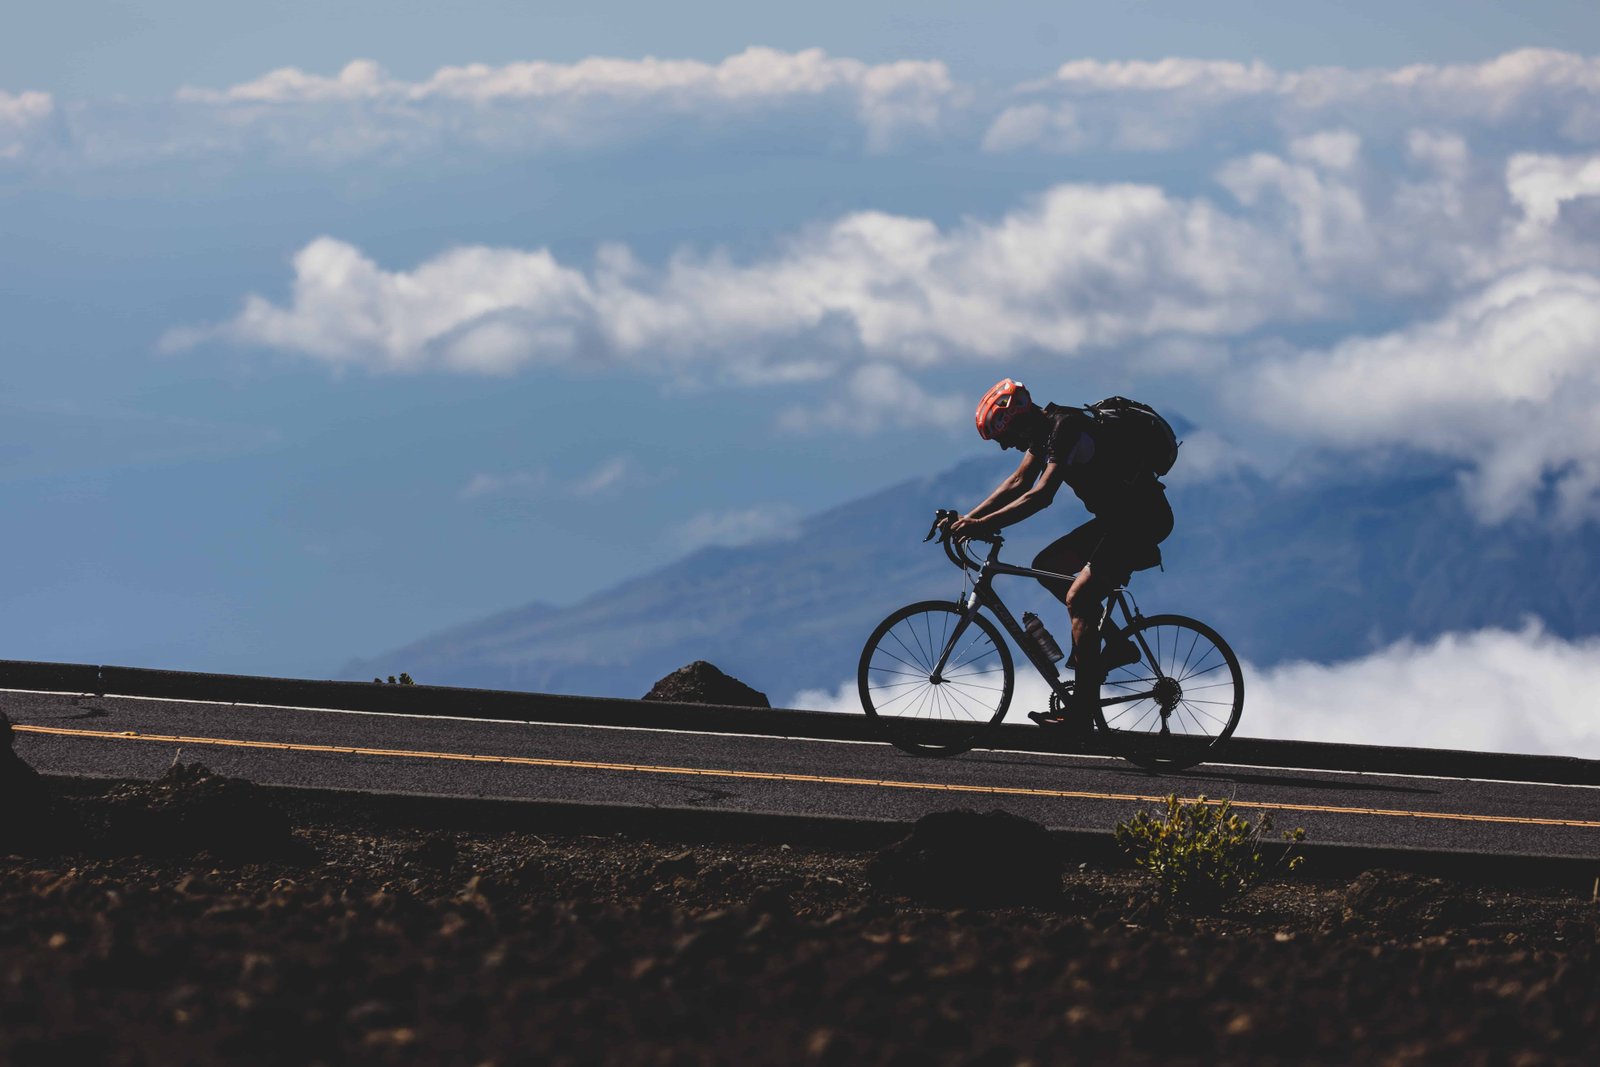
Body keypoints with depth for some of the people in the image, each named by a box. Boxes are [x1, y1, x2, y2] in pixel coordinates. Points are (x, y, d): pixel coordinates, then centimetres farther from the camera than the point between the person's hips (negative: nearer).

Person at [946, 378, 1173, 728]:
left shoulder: (1068, 430, -22)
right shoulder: (1044, 429, 7)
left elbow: (1041, 495, -30)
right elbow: (1018, 483, 13)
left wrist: (984, 524, -32)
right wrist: (968, 518, 3)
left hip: (1142, 518, -10)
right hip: (1118, 516, 10)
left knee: (1078, 597, -16)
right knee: (1046, 566, 8)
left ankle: (1082, 707, -14)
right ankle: (1116, 644, 11)